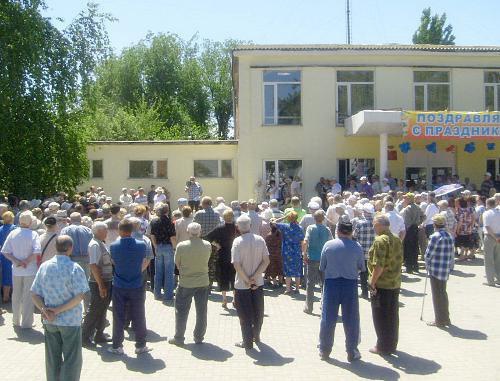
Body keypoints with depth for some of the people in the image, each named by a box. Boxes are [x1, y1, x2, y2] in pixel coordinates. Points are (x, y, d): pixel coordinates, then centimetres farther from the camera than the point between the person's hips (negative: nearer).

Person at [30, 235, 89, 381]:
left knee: (52, 358, 16)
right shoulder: (74, 268, -13)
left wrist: (44, 309, -10)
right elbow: (79, 296, -18)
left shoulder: (44, 266, 0)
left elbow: (34, 294, 0)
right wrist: (58, 310, -14)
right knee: (72, 360, 7)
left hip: (49, 321, 5)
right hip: (71, 321, -4)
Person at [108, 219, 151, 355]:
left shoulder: (114, 246, -10)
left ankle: (117, 346, 17)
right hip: (137, 286, 0)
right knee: (138, 317, 9)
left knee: (118, 318, 10)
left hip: (119, 287, 0)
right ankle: (140, 346, 17)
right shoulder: (141, 245, -9)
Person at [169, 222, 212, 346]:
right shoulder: (207, 245, -8)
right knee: (201, 311, 13)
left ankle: (179, 338, 20)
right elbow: (206, 261, 4)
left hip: (186, 283, -2)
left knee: (181, 311, 12)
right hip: (203, 282, 2)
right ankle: (199, 337, 22)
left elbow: (177, 263, -3)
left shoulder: (181, 246, -15)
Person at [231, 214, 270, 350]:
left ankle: (248, 342, 15)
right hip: (258, 283, 4)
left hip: (242, 285, -4)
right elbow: (266, 261, -7)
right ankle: (256, 336, 36)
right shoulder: (260, 240, -3)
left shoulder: (238, 242, -15)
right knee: (258, 311, 20)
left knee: (245, 314, 8)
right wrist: (255, 276, -9)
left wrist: (246, 280, -11)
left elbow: (237, 265, -20)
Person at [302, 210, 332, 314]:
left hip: (312, 259, -2)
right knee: (324, 283, 14)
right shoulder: (327, 230, 0)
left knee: (310, 283, 6)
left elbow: (305, 242, -16)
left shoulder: (310, 228, -6)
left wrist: (304, 254, -6)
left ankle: (308, 307, 9)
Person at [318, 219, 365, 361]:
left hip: (331, 283, 1)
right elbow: (362, 268, 2)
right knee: (351, 319, 10)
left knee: (328, 318, 11)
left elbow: (322, 267, 2)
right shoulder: (357, 247, -7)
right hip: (350, 284, 0)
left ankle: (324, 350, 21)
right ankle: (352, 352, 17)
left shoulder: (328, 245, -5)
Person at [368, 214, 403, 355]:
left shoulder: (380, 240, -18)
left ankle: (383, 347, 11)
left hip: (382, 284, -8)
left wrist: (372, 281, -17)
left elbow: (379, 265, -24)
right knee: (392, 315, 16)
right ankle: (392, 345, 27)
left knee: (381, 317, 3)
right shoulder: (397, 240, 8)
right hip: (395, 283, 8)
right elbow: (399, 261, 15)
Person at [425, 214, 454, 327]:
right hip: (445, 270, 7)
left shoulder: (435, 237, -16)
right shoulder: (450, 237, 6)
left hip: (435, 269, -7)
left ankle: (440, 320, 9)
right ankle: (445, 318, 27)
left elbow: (428, 254, -15)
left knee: (437, 295, 3)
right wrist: (449, 267, 19)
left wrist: (427, 266, 2)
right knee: (443, 293, 19)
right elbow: (452, 255, 10)